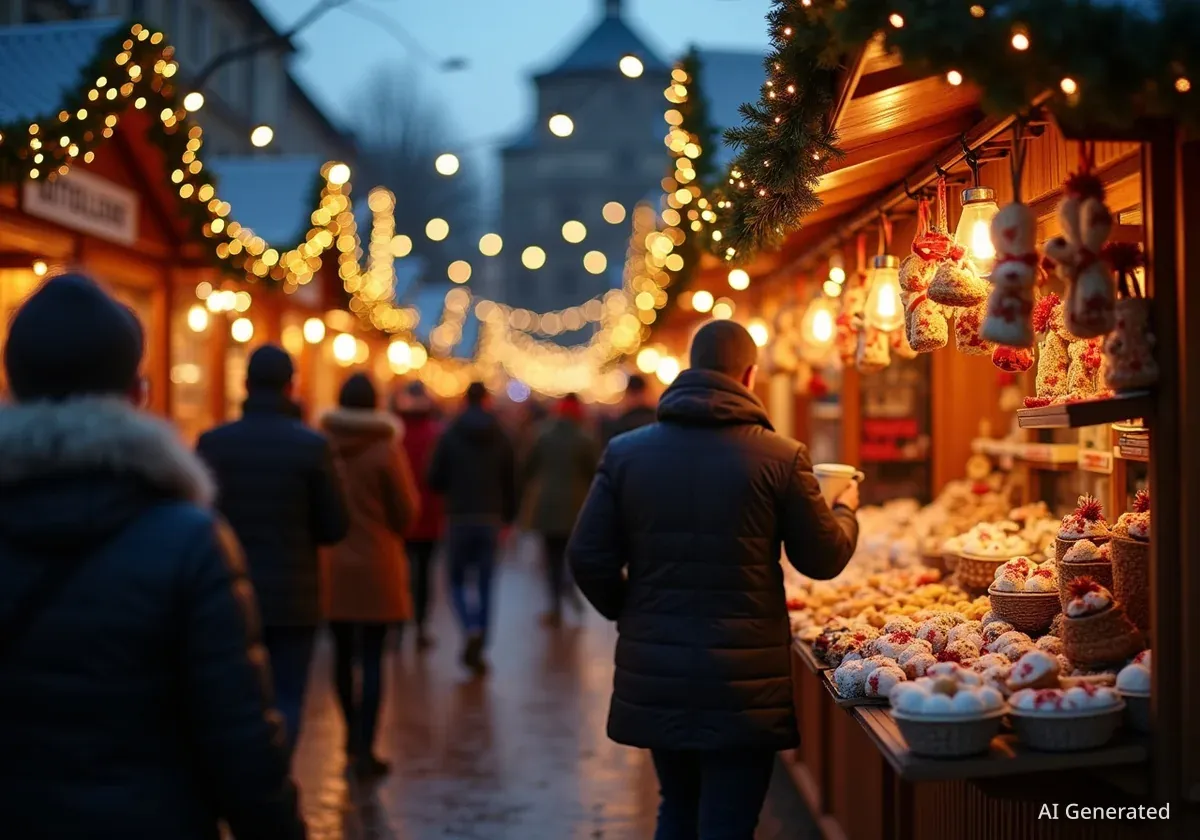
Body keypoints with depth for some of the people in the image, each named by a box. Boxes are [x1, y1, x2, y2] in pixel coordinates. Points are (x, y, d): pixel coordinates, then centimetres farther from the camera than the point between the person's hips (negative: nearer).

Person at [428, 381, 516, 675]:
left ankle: (471, 629, -15)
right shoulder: (500, 437, 1)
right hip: (491, 518, 2)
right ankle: (478, 649, 6)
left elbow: (435, 480, -4)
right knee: (484, 584, 8)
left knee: (458, 579, 10)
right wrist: (507, 518, 15)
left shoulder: (450, 434, -5)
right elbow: (510, 482, 5)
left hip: (459, 517, -2)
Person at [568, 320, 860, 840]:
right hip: (743, 679, -3)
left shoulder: (625, 452, -1)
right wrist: (845, 510, 23)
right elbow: (823, 559, 1)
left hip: (654, 670, 4)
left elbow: (588, 557, -1)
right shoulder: (781, 456, -9)